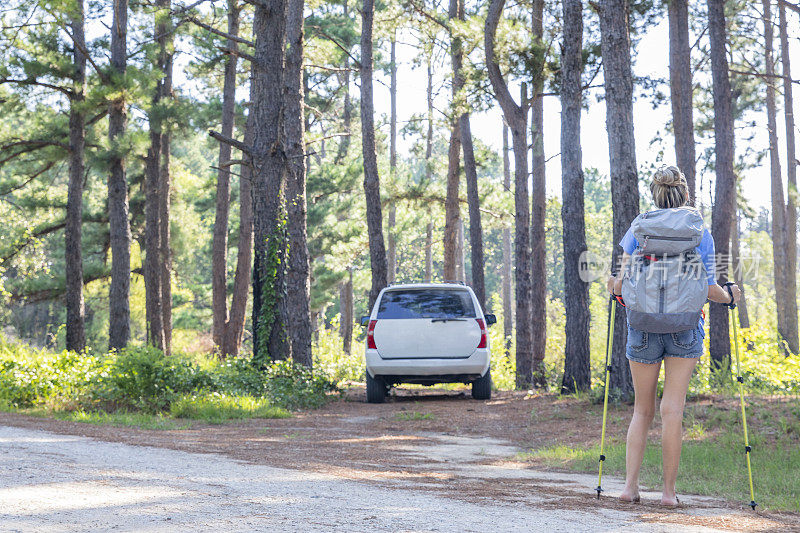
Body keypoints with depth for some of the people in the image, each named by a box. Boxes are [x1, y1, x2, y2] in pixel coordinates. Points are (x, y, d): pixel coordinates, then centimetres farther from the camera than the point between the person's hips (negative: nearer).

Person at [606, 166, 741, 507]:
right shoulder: (700, 234, -1)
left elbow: (624, 283, -3)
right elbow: (708, 290, 0)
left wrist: (615, 287, 20)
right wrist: (729, 297, 20)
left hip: (643, 325, 1)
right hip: (685, 327, -1)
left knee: (643, 410, 11)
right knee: (672, 409, -1)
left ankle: (630, 484, 4)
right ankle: (669, 490, -1)